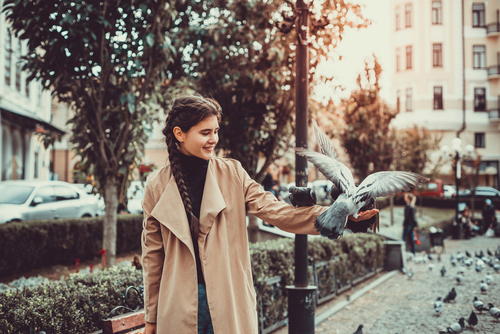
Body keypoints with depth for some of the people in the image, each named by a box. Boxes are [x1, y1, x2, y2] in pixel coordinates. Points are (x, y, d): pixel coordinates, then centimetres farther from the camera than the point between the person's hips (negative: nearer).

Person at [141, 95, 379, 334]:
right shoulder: (157, 185, -1)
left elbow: (275, 211, -7)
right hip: (179, 305, 0)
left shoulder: (232, 173, 1)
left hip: (229, 304, 1)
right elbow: (153, 253, 4)